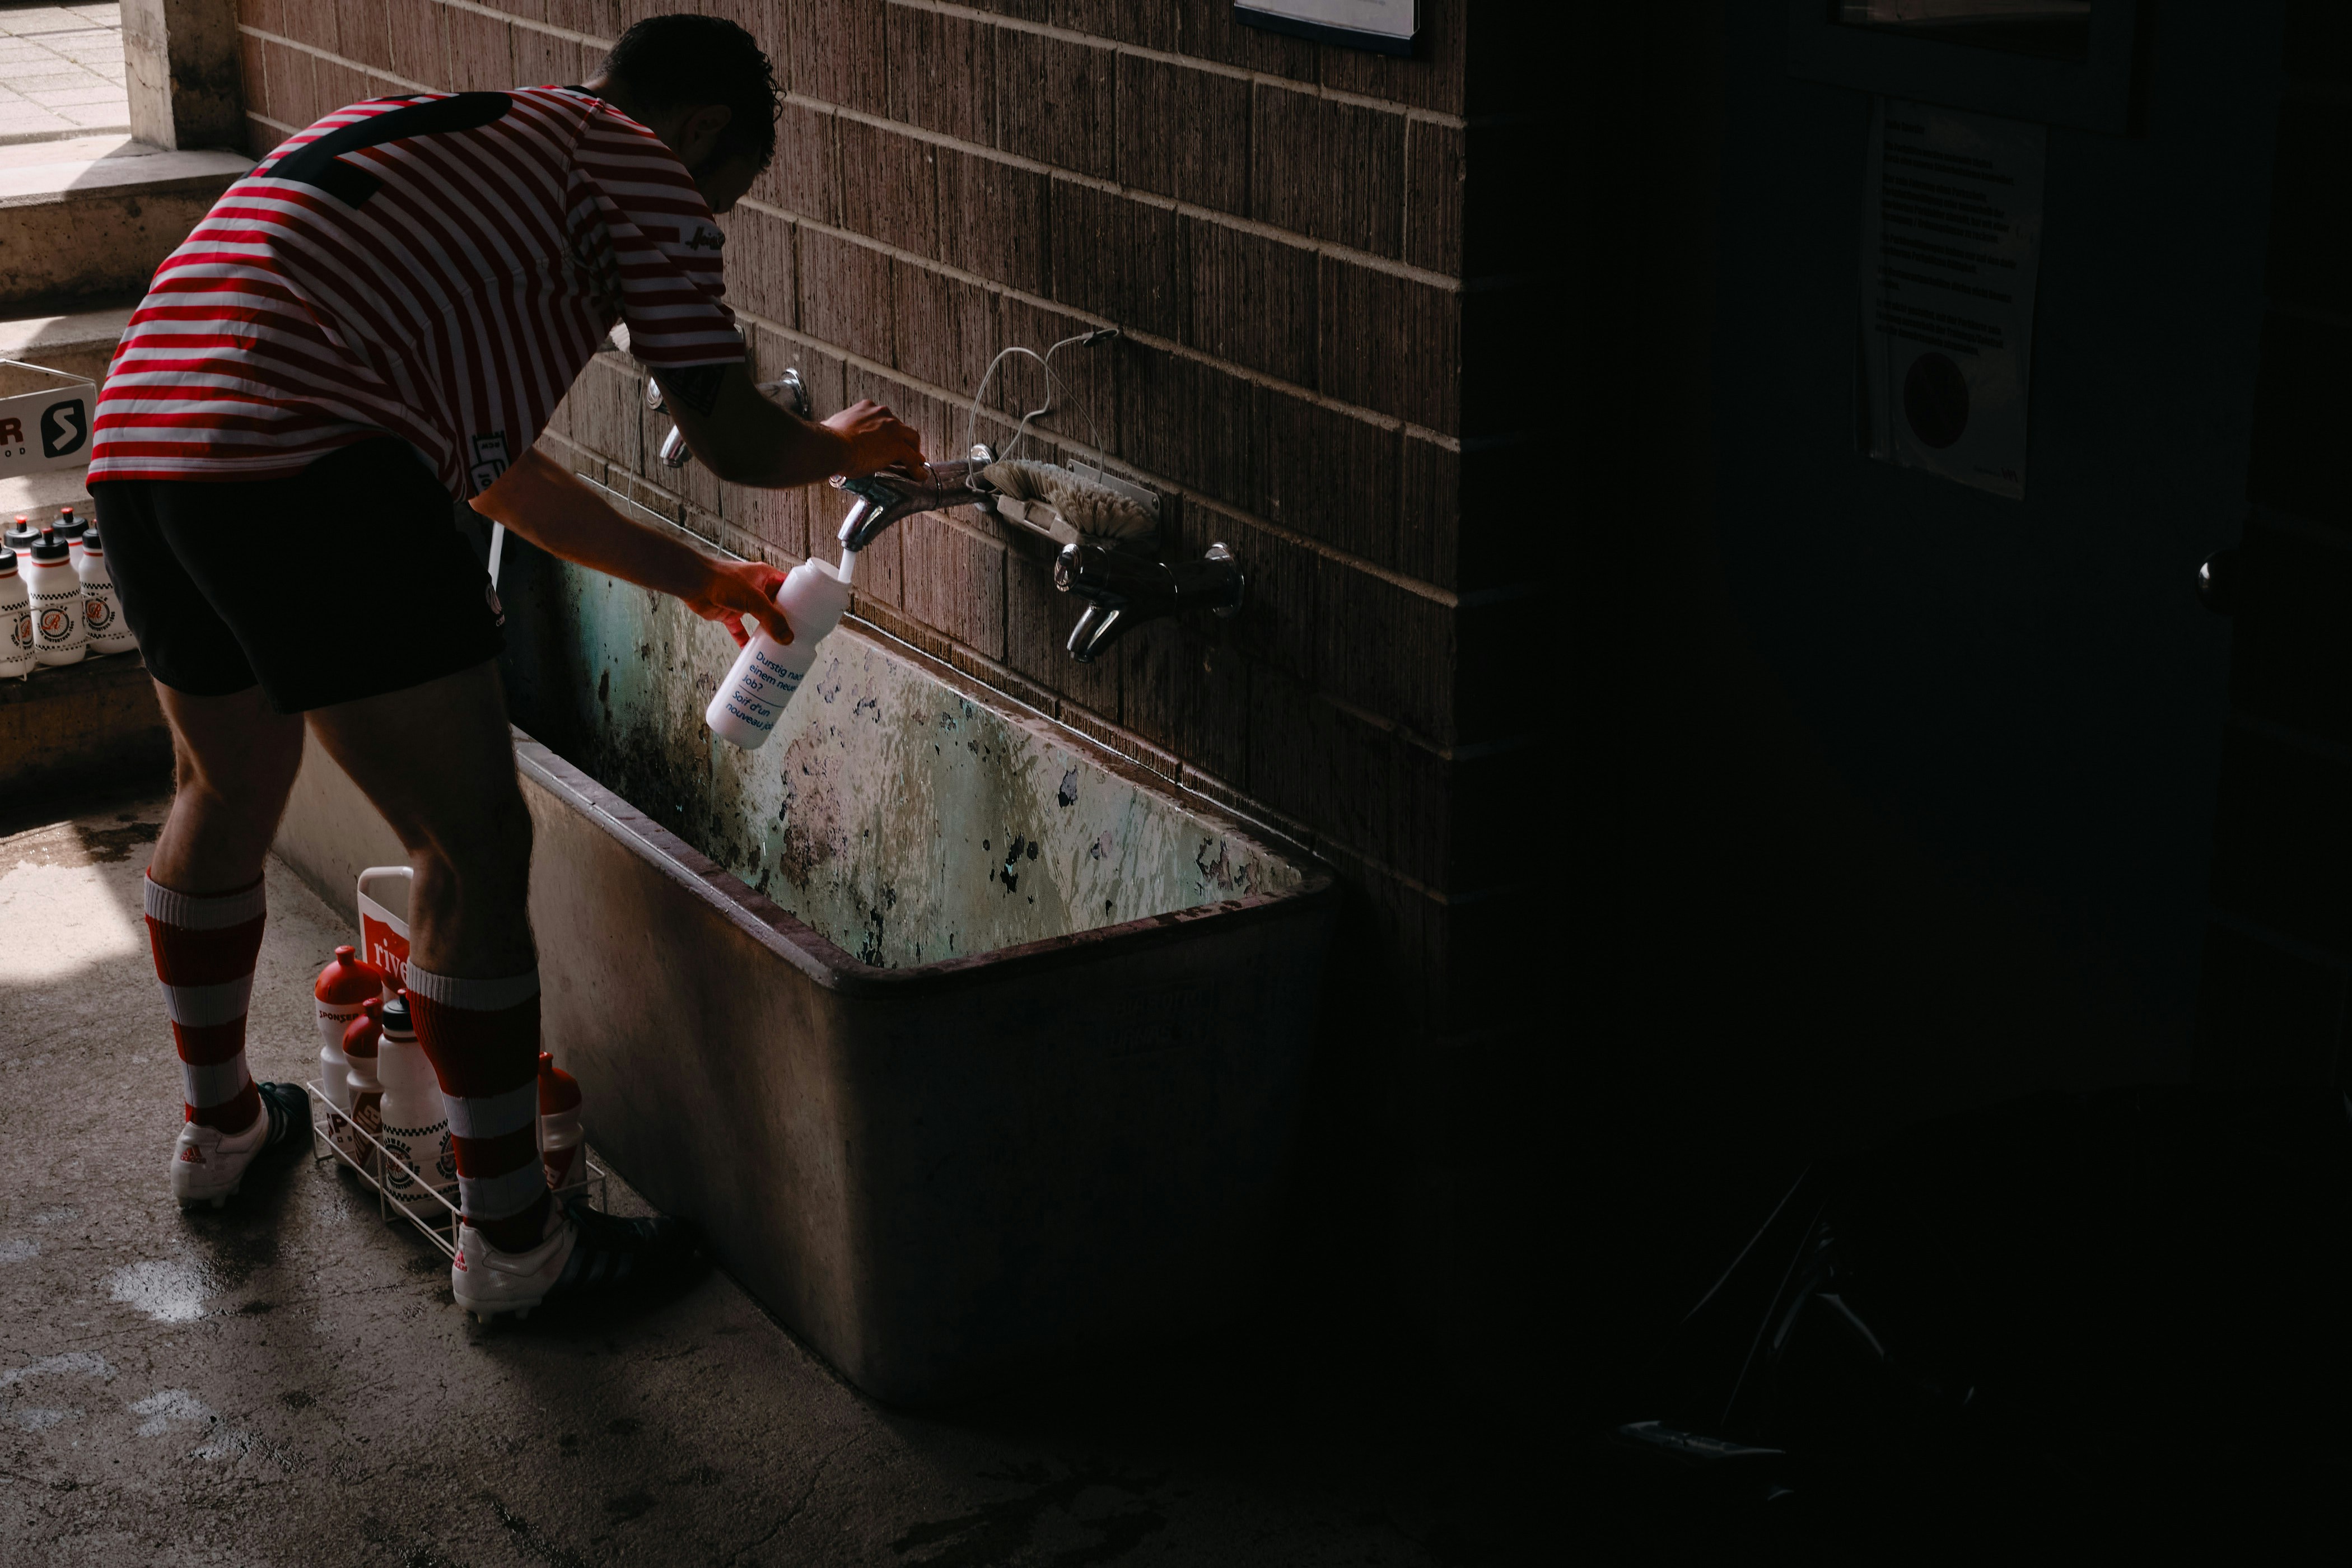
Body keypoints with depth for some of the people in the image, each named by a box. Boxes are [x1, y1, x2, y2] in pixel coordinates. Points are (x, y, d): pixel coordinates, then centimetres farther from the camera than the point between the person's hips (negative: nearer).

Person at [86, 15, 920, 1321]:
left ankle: (217, 1120, 50)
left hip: (134, 454, 10)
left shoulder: (462, 145, 33)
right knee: (474, 846, 1)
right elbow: (731, 438, 4)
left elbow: (491, 466, 36)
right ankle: (509, 1239, 11)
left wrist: (693, 577, 41)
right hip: (302, 465, -9)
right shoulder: (646, 166, 7)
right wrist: (844, 447, 26)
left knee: (230, 787, 30)